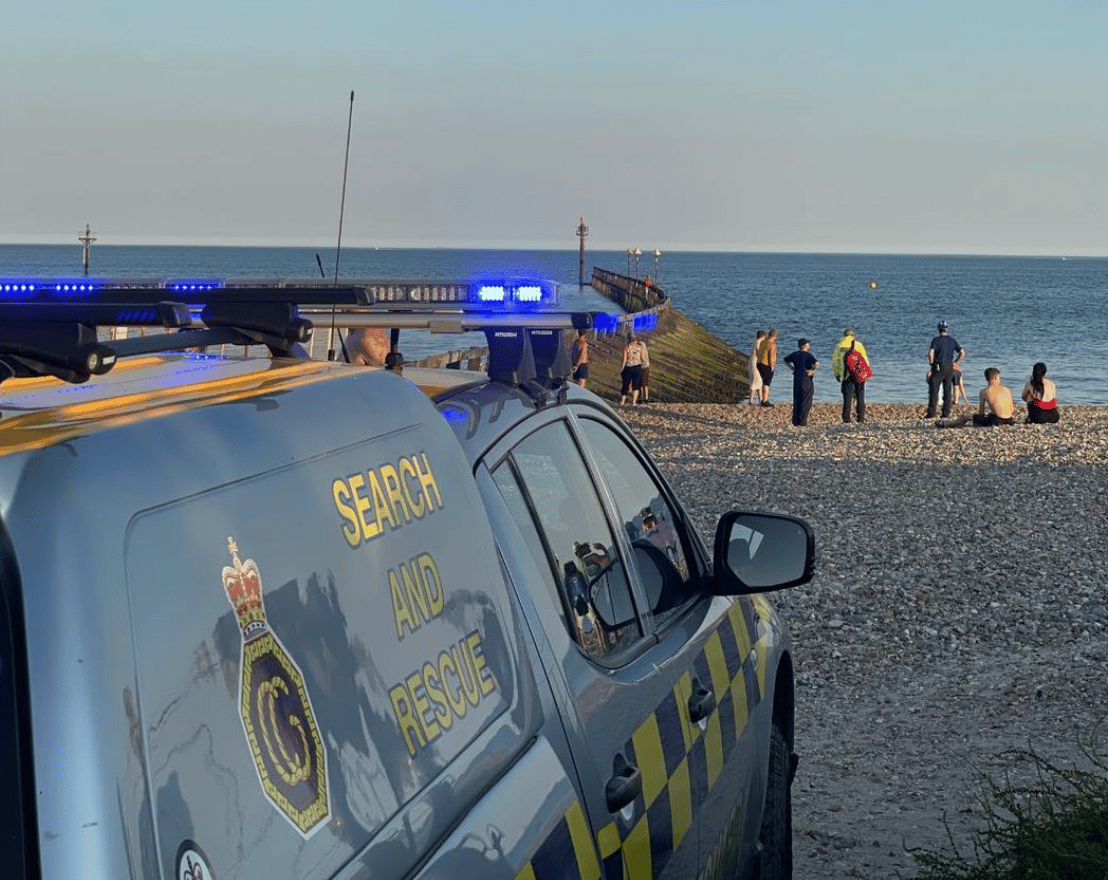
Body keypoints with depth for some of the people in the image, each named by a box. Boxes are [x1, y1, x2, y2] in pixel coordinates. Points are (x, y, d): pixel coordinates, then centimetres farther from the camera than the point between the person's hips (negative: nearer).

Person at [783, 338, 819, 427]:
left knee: (797, 401, 15)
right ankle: (801, 422, 1)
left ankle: (795, 421, 17)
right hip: (807, 381, -6)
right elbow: (816, 364, -29)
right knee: (806, 402, 3)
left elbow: (786, 360, 23)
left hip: (796, 380, 6)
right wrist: (813, 370, -13)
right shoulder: (808, 355, -13)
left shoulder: (795, 354, 6)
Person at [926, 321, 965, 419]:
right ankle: (946, 412, 9)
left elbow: (931, 353, -19)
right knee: (948, 390, 9)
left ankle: (931, 412, -8)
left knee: (934, 390, -3)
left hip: (938, 367, -4)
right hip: (949, 368, 4)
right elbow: (962, 353, 8)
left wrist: (931, 363, -5)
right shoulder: (953, 340, 8)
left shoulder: (936, 340, -7)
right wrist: (955, 362, 15)